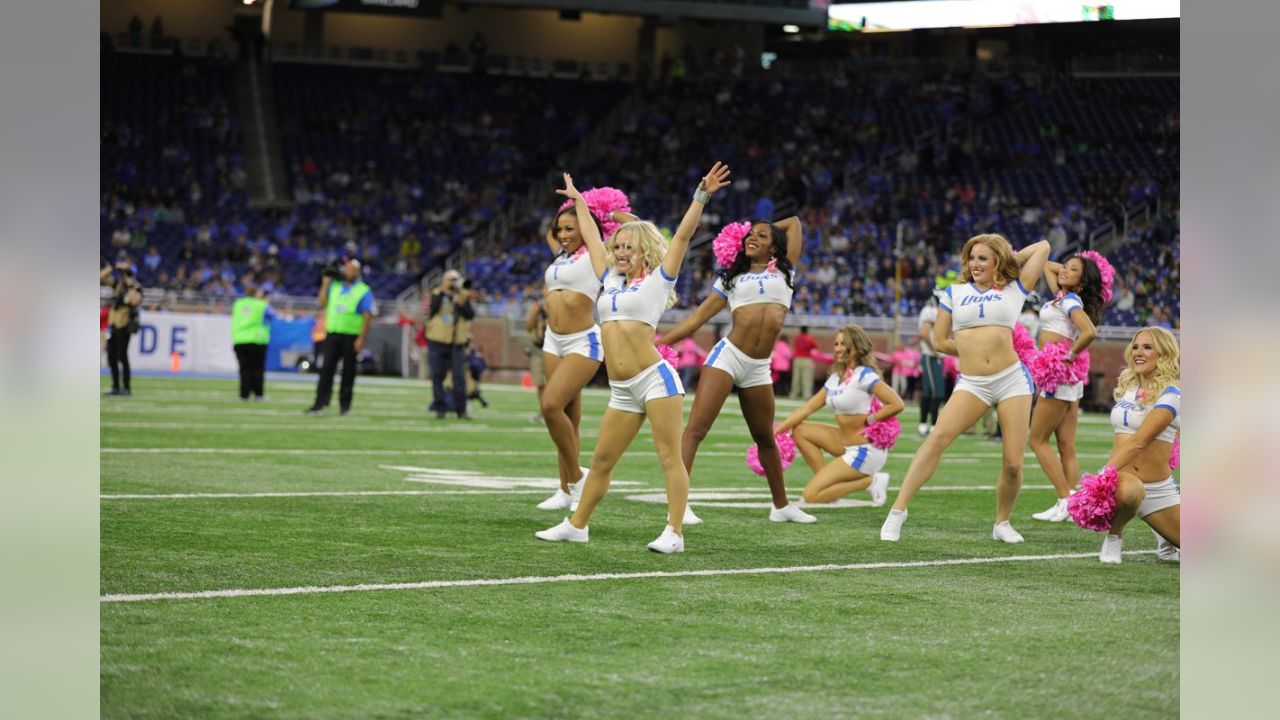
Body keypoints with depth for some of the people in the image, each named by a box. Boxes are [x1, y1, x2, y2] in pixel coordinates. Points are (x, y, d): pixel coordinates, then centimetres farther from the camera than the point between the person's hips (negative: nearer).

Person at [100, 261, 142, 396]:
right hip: (113, 324, 7)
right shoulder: (117, 283, 11)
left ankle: (127, 387, -6)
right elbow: (101, 277, 7)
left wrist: (130, 285, -22)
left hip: (124, 326, -7)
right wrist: (113, 267, -3)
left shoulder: (135, 287, -8)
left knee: (122, 356, -11)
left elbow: (135, 301, -27)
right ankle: (115, 387, 14)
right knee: (111, 357, 8)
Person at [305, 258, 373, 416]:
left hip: (351, 336, -3)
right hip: (332, 333, 3)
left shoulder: (364, 291, 0)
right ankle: (319, 404, -6)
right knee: (326, 369, -3)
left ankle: (344, 404, 9)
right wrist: (325, 284, 7)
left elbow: (367, 316, -6)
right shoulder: (334, 286, 14)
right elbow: (321, 303, 11)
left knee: (348, 371, 2)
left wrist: (361, 339, -14)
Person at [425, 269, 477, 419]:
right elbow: (432, 310, -14)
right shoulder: (436, 294, 3)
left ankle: (461, 409, -2)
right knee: (437, 376, 2)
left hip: (457, 343, 0)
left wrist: (461, 303, -18)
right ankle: (440, 408, 10)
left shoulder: (464, 296, 6)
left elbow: (471, 315, -4)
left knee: (459, 376, -6)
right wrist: (441, 292, -17)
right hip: (437, 341, 0)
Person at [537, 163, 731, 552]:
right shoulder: (612, 281, 19)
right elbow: (592, 239, 31)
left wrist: (700, 196, -13)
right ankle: (576, 525, 20)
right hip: (622, 391, 6)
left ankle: (674, 533, -11)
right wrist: (578, 200, 42)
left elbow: (683, 236, -5)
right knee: (601, 461, 11)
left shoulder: (657, 281, 4)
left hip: (656, 378, -6)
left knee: (669, 457, -8)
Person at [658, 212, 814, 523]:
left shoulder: (783, 272, 15)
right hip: (727, 356, -2)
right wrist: (659, 341, 5)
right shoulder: (731, 278, 14)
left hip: (758, 368, 2)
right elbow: (698, 317, 10)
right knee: (696, 429, -14)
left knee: (765, 438, 16)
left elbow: (794, 222, 21)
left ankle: (781, 506, 29)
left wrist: (769, 230, 29)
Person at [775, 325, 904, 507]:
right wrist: (776, 431, 2)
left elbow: (896, 404, -23)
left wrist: (868, 421, -17)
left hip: (866, 450, -8)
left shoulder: (864, 375, -15)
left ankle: (870, 481, -3)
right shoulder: (835, 378, 9)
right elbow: (806, 409, 9)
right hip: (846, 443, 8)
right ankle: (828, 483, 6)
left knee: (811, 495, -13)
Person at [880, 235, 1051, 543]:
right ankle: (898, 509, -20)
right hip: (971, 383, 0)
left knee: (1013, 464, -5)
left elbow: (1043, 247, 13)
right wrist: (973, 349, 10)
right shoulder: (955, 293, 12)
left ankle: (1002, 523, 20)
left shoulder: (1014, 289, 10)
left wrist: (1010, 259, 18)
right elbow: (940, 341, 13)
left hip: (1013, 379, 0)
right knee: (939, 436, -23)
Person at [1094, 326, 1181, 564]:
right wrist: (1104, 476, 5)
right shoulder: (1127, 387, 9)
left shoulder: (1170, 394, -9)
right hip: (1124, 477, 2)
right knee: (1128, 489, -39)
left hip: (1158, 488, -1)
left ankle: (1164, 538, 30)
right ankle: (1113, 537, -8)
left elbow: (1138, 442, -19)